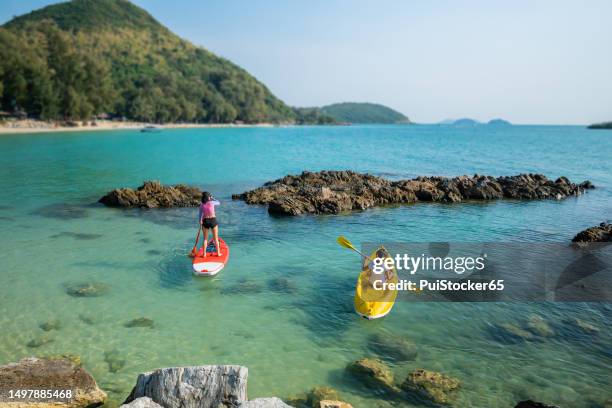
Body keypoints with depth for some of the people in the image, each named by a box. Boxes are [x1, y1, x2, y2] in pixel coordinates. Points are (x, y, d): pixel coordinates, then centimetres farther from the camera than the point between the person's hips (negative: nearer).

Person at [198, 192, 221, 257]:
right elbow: (218, 203, 13)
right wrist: (212, 198, 23)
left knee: (205, 239, 12)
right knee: (216, 238, 9)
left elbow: (200, 215, 4)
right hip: (213, 220, -2)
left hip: (205, 221, 2)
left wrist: (200, 224, 14)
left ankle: (204, 254, 12)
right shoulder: (212, 203, -9)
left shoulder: (201, 205, -2)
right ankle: (218, 253, 14)